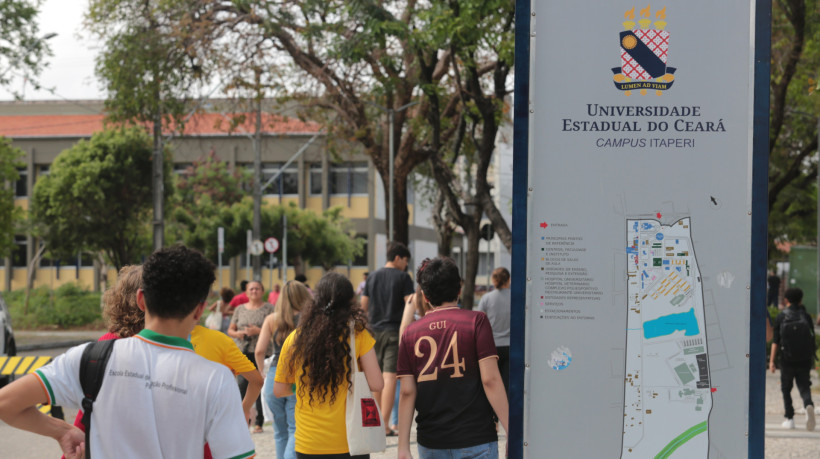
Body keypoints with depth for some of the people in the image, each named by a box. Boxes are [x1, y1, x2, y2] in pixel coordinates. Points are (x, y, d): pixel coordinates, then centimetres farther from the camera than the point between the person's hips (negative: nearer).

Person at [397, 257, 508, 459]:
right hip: (475, 440, -3)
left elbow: (407, 392, 2)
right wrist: (512, 432, -7)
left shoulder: (411, 332, 5)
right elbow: (490, 380, -10)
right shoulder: (476, 321, -3)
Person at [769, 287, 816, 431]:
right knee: (804, 387, 4)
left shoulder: (781, 317, 0)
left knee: (786, 389, 13)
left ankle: (789, 418, 12)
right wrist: (812, 357, 16)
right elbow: (812, 339, 5)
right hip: (804, 360, 1)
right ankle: (809, 405, -26)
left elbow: (775, 340, -5)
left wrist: (772, 361, -4)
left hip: (787, 360, -1)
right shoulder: (806, 316, 4)